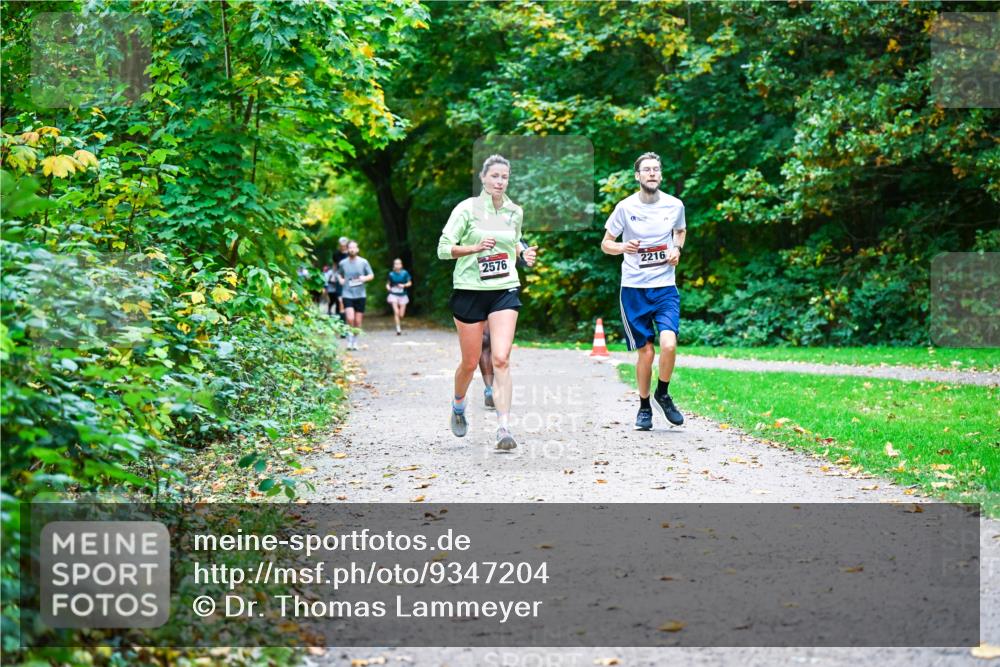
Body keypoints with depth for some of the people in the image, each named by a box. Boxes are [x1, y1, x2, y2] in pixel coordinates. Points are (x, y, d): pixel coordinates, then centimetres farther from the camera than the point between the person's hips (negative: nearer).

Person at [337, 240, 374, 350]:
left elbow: (371, 275, 8)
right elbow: (339, 273, 22)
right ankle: (350, 339, 1)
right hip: (347, 295, -1)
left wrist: (365, 278, -13)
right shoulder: (343, 263, 4)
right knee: (350, 318, -17)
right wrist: (340, 279, 1)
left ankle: (355, 341, 21)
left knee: (358, 321, 5)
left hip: (360, 295, 1)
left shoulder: (363, 262, 1)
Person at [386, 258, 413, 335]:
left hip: (402, 295, 0)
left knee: (401, 315, 1)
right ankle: (398, 329, -14)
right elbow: (388, 283, 11)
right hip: (394, 295, 0)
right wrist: (388, 287, -12)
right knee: (396, 312, -16)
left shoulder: (405, 273, -4)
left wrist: (404, 285, -16)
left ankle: (400, 323, 34)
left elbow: (410, 283, 3)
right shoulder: (391, 274, -1)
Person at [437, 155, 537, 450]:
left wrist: (524, 253, 4)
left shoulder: (515, 212, 7)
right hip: (470, 290, -2)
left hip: (505, 290, 2)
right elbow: (443, 248, -7)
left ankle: (504, 428, -15)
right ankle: (458, 405, 39)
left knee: (501, 359, -14)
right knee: (470, 362, 7)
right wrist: (475, 247, -21)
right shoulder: (467, 208, -5)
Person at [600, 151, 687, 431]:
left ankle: (663, 395, 8)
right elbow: (605, 244, 4)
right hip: (634, 288, -1)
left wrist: (677, 249, 2)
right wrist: (622, 247, -17)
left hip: (665, 286, 1)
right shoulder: (625, 207, -4)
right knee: (646, 351, 1)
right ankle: (644, 407, 22)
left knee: (668, 344, -18)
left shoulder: (675, 205, 1)